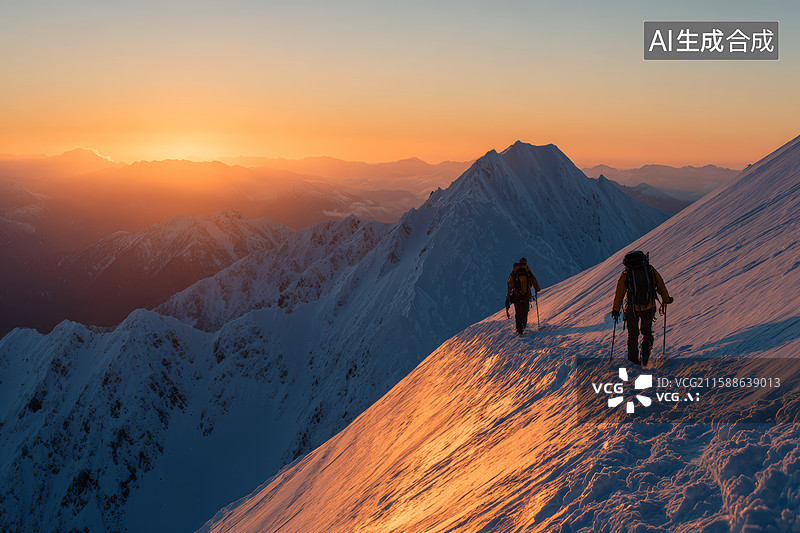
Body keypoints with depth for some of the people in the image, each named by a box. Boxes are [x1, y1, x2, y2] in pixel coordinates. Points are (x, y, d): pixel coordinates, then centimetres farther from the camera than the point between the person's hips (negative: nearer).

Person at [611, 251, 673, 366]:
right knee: (647, 331, 18)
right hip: (649, 307, 1)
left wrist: (616, 310, 6)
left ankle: (633, 357, 17)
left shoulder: (625, 275, -4)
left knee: (633, 333, 15)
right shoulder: (651, 270, -1)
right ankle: (646, 345, -10)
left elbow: (619, 294, -2)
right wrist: (666, 300, 23)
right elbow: (661, 286, 8)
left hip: (632, 308, -1)